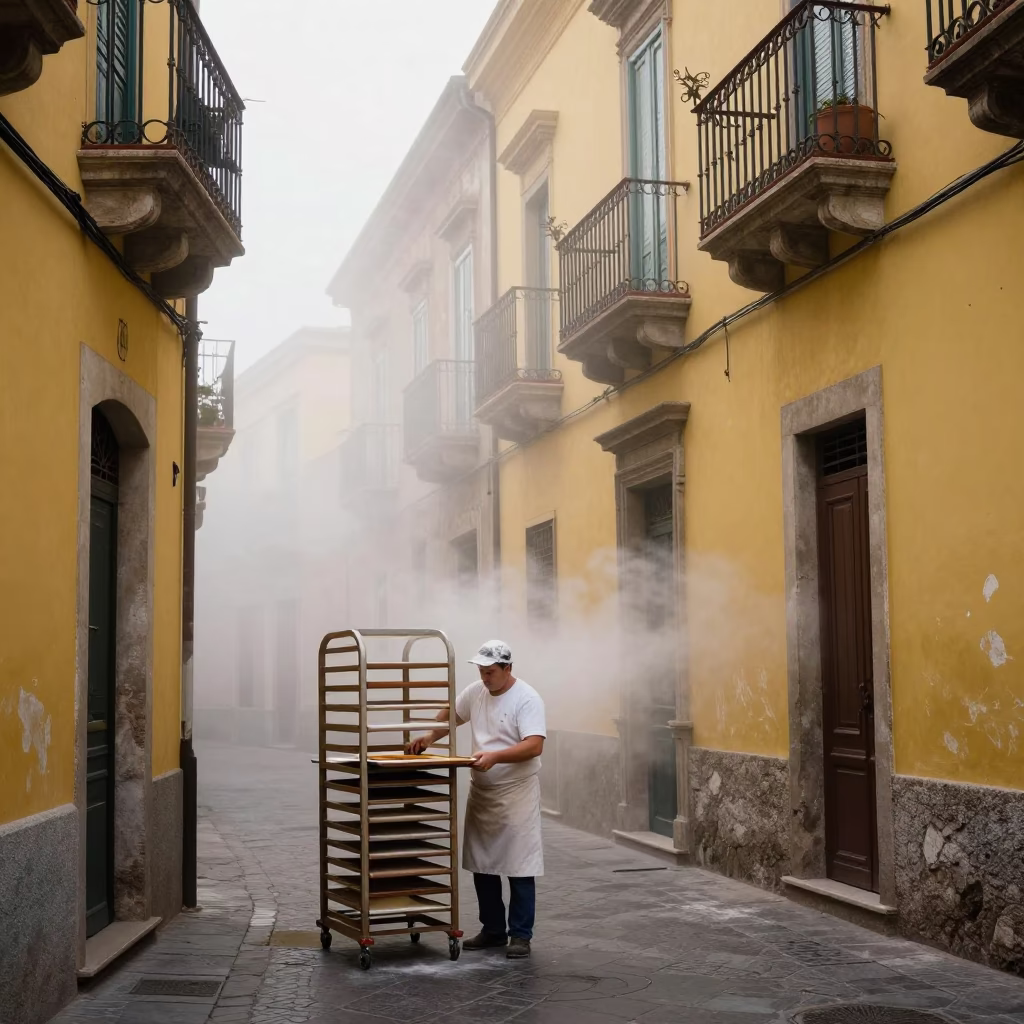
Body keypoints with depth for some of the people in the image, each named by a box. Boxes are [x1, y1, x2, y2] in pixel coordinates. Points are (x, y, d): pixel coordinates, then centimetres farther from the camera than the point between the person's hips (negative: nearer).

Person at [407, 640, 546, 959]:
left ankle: (520, 935, 7)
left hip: (517, 792, -7)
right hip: (481, 791, 7)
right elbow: (451, 715, 20)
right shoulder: (475, 692, 4)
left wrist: (495, 756, -36)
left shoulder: (526, 699, -16)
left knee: (519, 867, -2)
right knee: (482, 865, 12)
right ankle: (493, 930, 23)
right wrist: (430, 737, 3)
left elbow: (534, 745, -26)